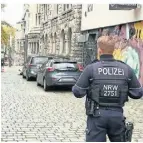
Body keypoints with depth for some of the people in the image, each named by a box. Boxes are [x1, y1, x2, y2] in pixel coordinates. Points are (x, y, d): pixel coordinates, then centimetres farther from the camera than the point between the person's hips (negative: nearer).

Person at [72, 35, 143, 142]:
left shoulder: (91, 68, -10)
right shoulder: (126, 69, -2)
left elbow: (78, 92, -7)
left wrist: (74, 87, 15)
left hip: (97, 115, -3)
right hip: (117, 115, 3)